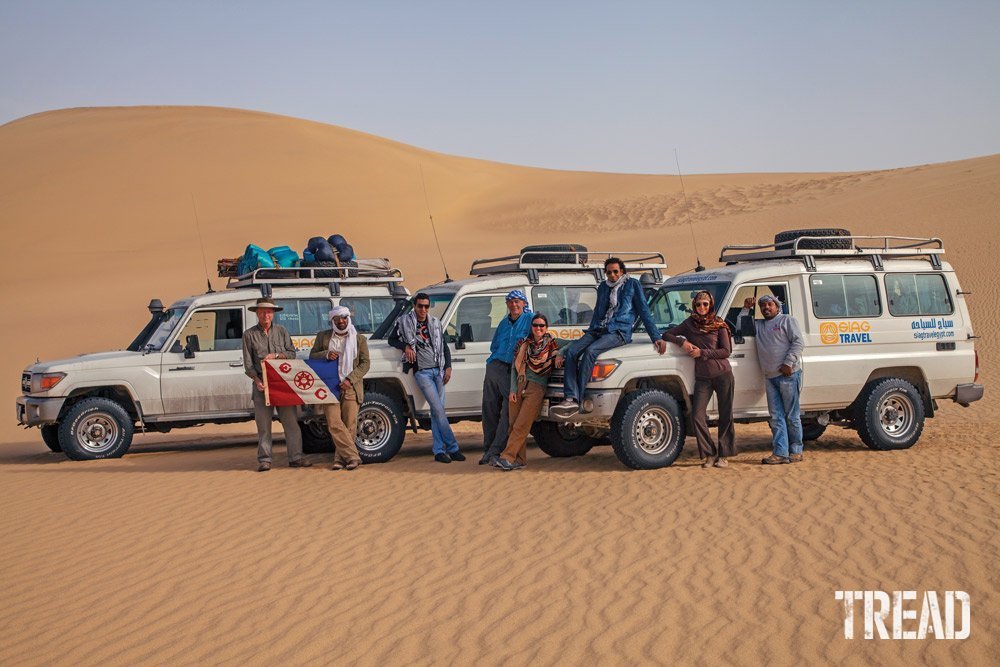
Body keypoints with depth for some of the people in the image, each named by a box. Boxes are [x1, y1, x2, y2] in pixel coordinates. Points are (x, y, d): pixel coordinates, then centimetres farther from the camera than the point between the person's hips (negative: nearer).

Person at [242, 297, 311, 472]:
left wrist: (276, 355, -11)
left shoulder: (282, 331, 12)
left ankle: (295, 457, 4)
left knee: (291, 421, 0)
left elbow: (292, 354, 8)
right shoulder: (249, 334, 6)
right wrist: (257, 380, -12)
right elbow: (248, 363, 2)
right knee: (263, 423, -2)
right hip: (262, 384, -2)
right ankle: (264, 459, 2)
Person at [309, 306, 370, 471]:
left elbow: (365, 363, 3)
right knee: (334, 424, -11)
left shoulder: (359, 339, 8)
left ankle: (341, 457, 4)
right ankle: (352, 456, -10)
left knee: (349, 425, -4)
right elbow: (312, 357, 14)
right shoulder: (323, 337, 12)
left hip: (351, 388, -1)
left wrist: (350, 380, -10)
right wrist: (326, 354, -8)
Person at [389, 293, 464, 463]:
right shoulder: (405, 322, 2)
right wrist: (405, 347, -7)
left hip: (438, 370, 4)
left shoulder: (435, 323, 12)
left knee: (437, 410, 0)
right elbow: (392, 339, 12)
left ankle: (439, 450, 2)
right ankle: (452, 448, -10)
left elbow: (444, 346, 17)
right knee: (438, 410, -12)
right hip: (422, 371, -4)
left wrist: (448, 367, 6)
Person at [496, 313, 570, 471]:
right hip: (519, 386, 3)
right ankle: (519, 459, 6)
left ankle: (507, 457, -15)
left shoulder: (553, 343, 7)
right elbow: (514, 368, 11)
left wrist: (560, 354, -8)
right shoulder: (522, 344, 13)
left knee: (521, 426, -12)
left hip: (537, 388, -3)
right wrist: (513, 389, 1)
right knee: (513, 425, 0)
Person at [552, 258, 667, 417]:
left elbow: (644, 312, 5)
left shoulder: (633, 285, 7)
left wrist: (656, 338, 0)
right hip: (597, 330, 6)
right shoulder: (603, 287, 22)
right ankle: (570, 398, -36)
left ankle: (576, 400, -37)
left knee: (590, 351, -33)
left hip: (619, 331, -6)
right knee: (572, 351, -22)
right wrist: (590, 332, 27)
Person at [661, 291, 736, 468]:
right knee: (697, 416, -9)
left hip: (723, 374, -2)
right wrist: (682, 342, -6)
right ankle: (709, 454, 1)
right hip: (702, 378, 2)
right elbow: (666, 335, 12)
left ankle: (723, 455, 8)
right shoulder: (689, 324, 8)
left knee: (725, 416, 0)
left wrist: (702, 352, -12)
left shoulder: (719, 324, 0)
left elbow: (726, 351, -5)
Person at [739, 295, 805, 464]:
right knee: (776, 417, 0)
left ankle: (796, 451, 3)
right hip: (770, 376, 6)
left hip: (788, 374, -6)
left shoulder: (788, 320, 4)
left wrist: (788, 363, -15)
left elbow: (798, 342, -5)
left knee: (791, 415, -3)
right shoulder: (758, 325, 23)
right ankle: (780, 453, -2)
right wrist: (746, 309, 15)